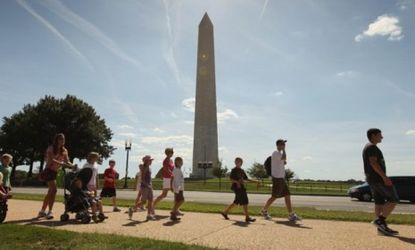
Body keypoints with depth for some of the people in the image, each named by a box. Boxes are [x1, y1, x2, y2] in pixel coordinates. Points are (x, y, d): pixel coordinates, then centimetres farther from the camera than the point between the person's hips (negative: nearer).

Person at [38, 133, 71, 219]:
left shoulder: (64, 150, 7)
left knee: (50, 192, 12)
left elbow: (67, 161, -2)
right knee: (53, 190, -18)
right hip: (49, 171, -6)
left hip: (56, 172, 7)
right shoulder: (51, 148, -8)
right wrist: (62, 163, -35)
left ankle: (42, 211, 26)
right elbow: (51, 160, -21)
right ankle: (49, 211, -11)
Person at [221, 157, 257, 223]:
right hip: (237, 187, -9)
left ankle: (225, 212, 25)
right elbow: (231, 179, -13)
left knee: (236, 202, 13)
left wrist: (254, 181, 12)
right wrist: (237, 182, -30)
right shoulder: (234, 170, -8)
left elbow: (246, 178, 19)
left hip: (242, 188, 9)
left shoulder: (242, 170, 15)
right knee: (244, 202, -9)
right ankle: (247, 217, -2)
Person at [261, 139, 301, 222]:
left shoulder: (280, 153, 18)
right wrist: (283, 149, -18)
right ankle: (264, 210, 16)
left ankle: (291, 215, 11)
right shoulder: (276, 153, -13)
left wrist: (284, 162, 2)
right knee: (274, 196, -1)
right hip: (277, 178, -10)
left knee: (287, 195, 7)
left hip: (282, 178, 10)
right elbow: (284, 158, -31)